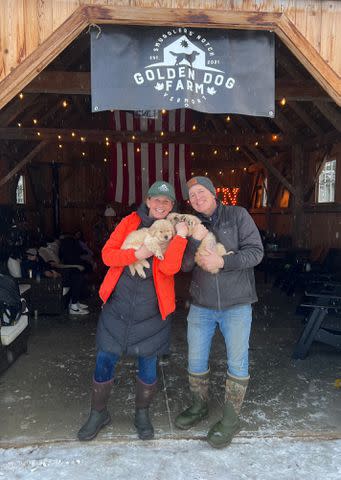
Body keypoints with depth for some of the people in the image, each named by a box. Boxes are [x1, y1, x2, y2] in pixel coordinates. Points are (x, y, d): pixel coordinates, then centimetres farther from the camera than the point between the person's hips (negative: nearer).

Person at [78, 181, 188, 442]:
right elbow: (107, 254, -6)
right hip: (118, 305, 1)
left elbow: (169, 267, -17)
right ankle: (99, 413, 32)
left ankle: (142, 413, 36)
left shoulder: (173, 231, 0)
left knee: (148, 365, 10)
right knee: (105, 361, 8)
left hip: (152, 311, -1)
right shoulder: (131, 222, 2)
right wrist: (136, 254, -19)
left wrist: (181, 236, -24)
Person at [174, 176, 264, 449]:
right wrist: (195, 241, -21)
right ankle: (200, 406, 37)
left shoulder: (238, 216, -3)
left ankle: (230, 420, 24)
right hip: (201, 306, 3)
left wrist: (223, 261, -23)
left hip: (236, 305, -3)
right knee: (196, 360, 12)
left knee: (237, 363, 5)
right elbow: (185, 266, -4)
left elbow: (255, 251, -11)